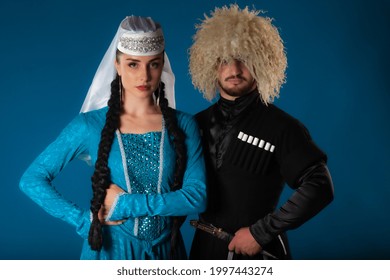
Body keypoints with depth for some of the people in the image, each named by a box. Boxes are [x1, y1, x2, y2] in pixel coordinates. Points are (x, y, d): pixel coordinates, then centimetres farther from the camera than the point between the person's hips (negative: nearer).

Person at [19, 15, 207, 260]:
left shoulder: (183, 125, -5)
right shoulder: (91, 125, -9)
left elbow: (197, 196, -13)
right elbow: (32, 180, -8)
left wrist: (125, 203, -17)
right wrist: (84, 220, -14)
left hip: (166, 251, 2)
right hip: (111, 249, -1)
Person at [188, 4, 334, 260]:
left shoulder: (281, 127, -12)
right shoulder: (200, 123, 3)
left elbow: (319, 187, -18)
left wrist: (260, 232, -19)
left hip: (258, 252, -4)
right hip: (205, 248, 4)